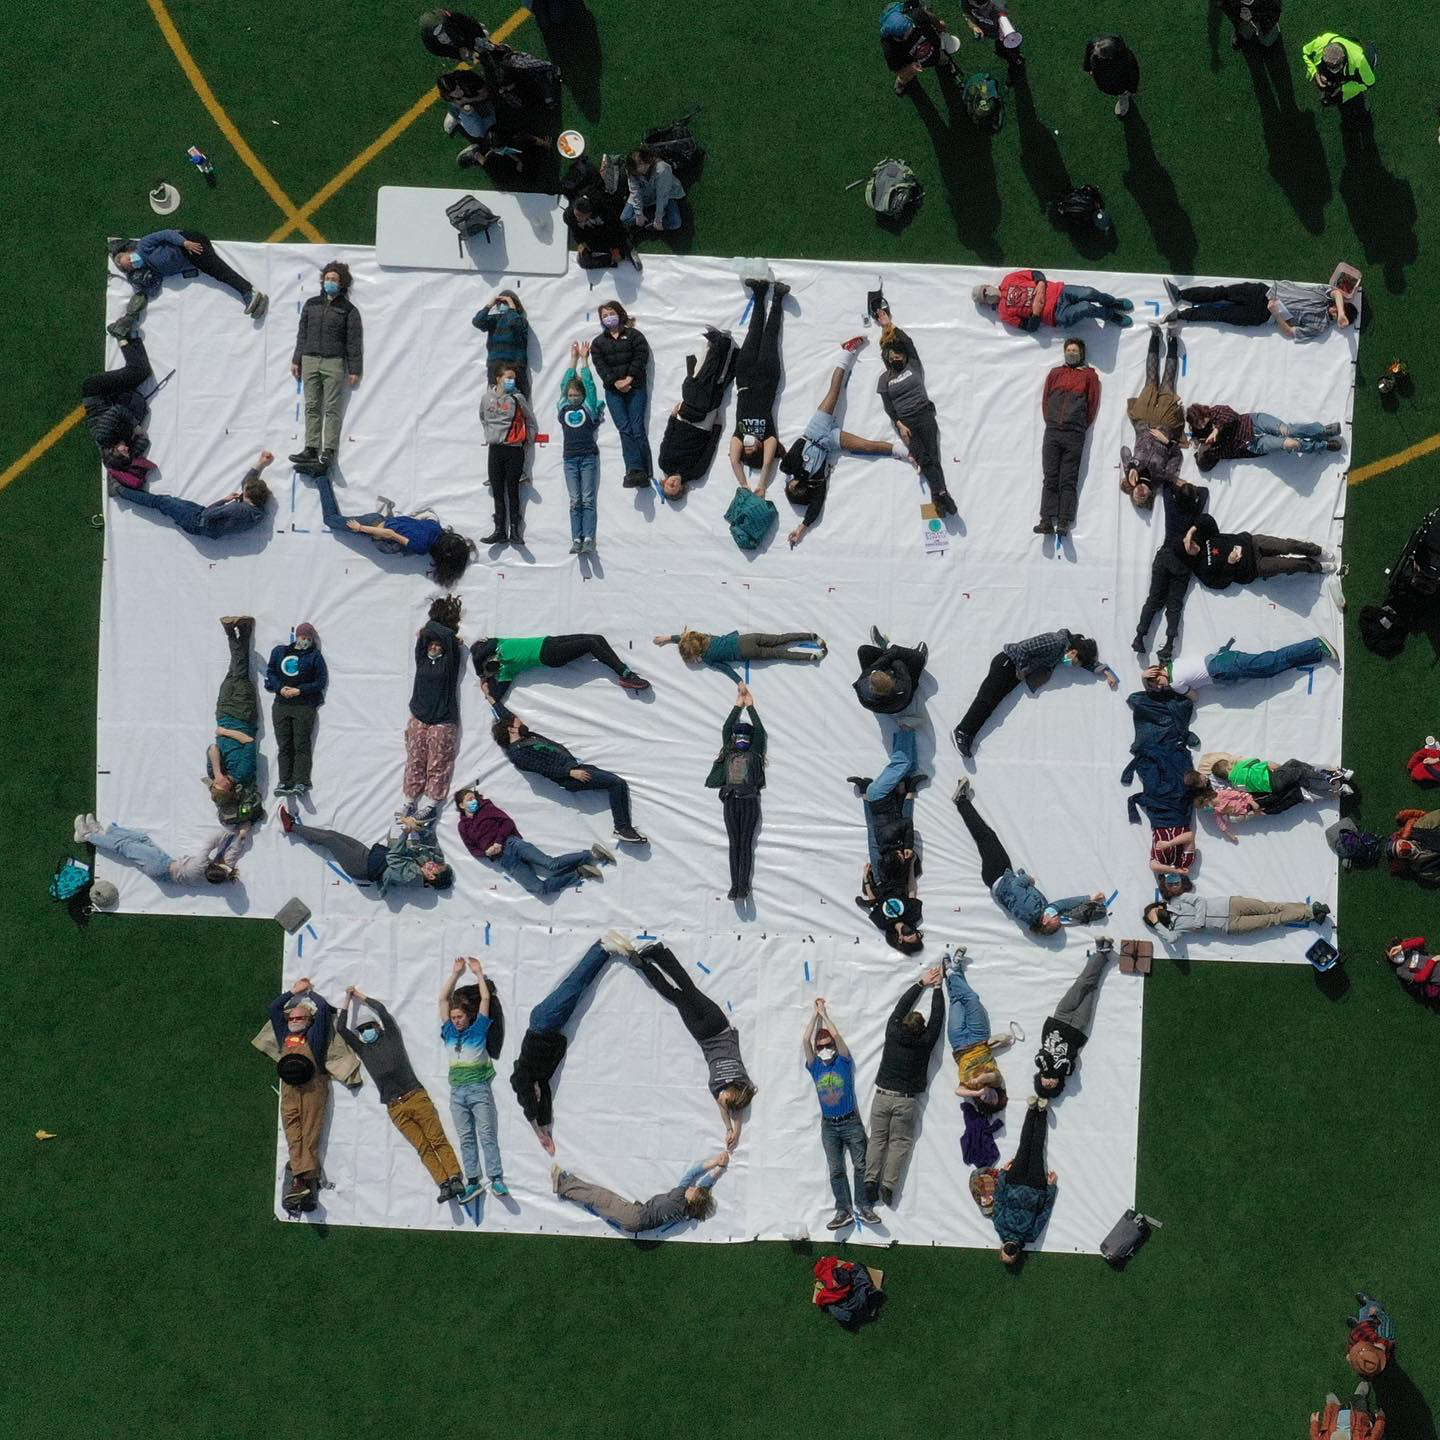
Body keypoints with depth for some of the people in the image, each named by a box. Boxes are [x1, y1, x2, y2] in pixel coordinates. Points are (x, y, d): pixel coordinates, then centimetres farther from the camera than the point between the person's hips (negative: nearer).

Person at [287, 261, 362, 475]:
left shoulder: (348, 310, 3)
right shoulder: (311, 304, 14)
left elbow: (354, 341, 1)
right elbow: (302, 334, 18)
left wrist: (354, 369, -3)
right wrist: (296, 360, 13)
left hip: (334, 363, -4)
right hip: (310, 360, 4)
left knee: (332, 408, -5)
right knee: (312, 407, 3)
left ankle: (328, 452, -4)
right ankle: (311, 449, 5)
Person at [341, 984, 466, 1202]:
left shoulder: (391, 1037, 13)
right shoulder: (362, 1050, 17)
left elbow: (381, 1009, 6)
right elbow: (341, 1028, 14)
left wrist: (361, 996, 18)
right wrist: (348, 1000, 19)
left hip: (416, 1097, -1)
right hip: (395, 1109, 1)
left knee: (438, 1140, -8)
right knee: (423, 1147, -7)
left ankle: (455, 1179, -15)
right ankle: (444, 1185, -15)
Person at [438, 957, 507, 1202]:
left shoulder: (478, 1030, 5)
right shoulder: (449, 1032, 13)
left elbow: (485, 999, 4)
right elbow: (443, 999, 12)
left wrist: (479, 973, 10)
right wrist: (456, 974, 12)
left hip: (479, 1089, -4)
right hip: (457, 1092, 4)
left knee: (487, 1134, -7)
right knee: (466, 1138, 3)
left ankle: (497, 1179, -11)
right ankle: (473, 1182, 3)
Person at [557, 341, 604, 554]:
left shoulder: (589, 408, 4)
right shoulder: (564, 409, 11)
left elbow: (589, 384, 1)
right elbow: (565, 384, 13)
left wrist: (584, 360, 6)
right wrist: (573, 360, 15)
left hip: (588, 457, -3)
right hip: (570, 458, 3)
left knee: (588, 500, -5)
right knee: (575, 501, 0)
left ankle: (588, 540, -11)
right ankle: (576, 540, -4)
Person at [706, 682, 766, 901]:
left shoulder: (754, 753, 9)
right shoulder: (728, 753, 14)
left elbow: (760, 731, 1)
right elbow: (726, 728, 9)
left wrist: (750, 706, 3)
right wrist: (738, 706, 8)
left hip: (749, 801, -2)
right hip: (730, 801, 2)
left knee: (746, 843, -6)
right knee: (734, 843, 0)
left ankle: (744, 886, -11)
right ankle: (734, 886, -3)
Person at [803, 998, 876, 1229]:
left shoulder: (844, 1061, 0)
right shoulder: (815, 1066, 6)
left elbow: (836, 1035, -11)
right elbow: (806, 1040, -4)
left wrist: (824, 1012, 0)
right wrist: (816, 1013, 2)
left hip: (851, 1122, -2)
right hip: (829, 1125, 2)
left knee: (860, 1165, -4)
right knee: (836, 1170, 0)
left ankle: (864, 1207, 0)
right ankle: (844, 1211, 0)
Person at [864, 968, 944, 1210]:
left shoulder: (893, 1033, -3)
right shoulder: (924, 1043, -8)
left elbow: (901, 1006, 11)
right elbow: (937, 1017, 3)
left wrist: (921, 983, 18)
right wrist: (936, 988, 13)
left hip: (882, 1097, 2)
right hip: (906, 1101, -2)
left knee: (877, 1138, 8)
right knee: (900, 1142, 4)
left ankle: (871, 1180, -3)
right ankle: (888, 1185, -7)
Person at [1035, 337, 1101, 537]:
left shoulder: (1089, 375, 9)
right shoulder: (1055, 373, 17)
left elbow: (1093, 404, 6)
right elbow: (1045, 399, 17)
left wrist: (1082, 427, 3)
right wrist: (1050, 421, 7)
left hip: (1074, 436, -3)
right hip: (1052, 433, 3)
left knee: (1068, 481, -5)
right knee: (1050, 478, -4)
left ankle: (1064, 523, -10)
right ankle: (1047, 520, -8)